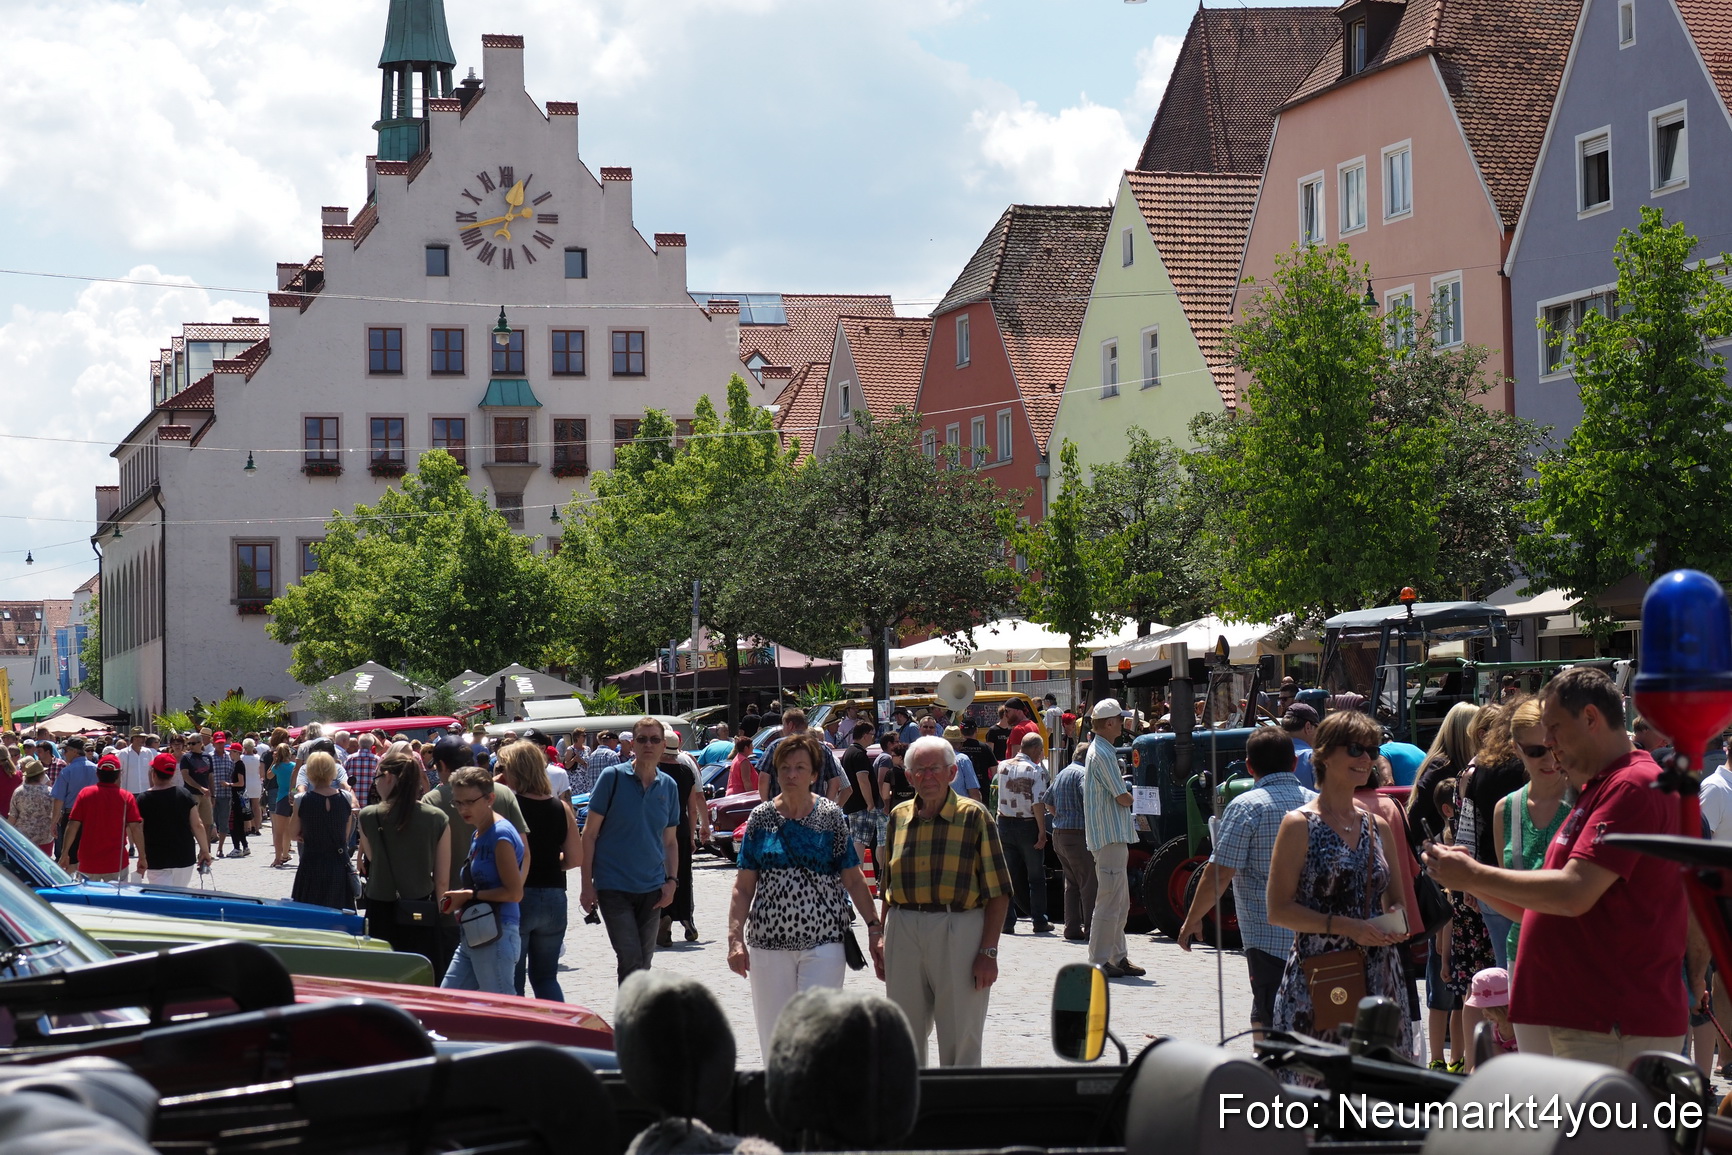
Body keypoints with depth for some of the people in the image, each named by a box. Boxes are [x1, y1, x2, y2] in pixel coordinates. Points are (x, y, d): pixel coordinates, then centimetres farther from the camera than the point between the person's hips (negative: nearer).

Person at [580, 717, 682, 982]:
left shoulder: (668, 786, 7)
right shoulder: (613, 777, -6)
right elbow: (590, 833, -4)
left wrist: (671, 880, 1)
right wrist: (587, 885, -8)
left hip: (652, 890, 5)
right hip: (614, 887, -5)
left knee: (643, 964, 10)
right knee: (631, 961, -13)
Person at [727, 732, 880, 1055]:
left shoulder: (830, 816, 1)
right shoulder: (761, 817, 5)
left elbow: (853, 879, 4)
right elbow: (744, 886, 5)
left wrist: (874, 926, -3)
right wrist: (735, 938, -3)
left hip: (823, 941, -2)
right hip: (768, 941, 2)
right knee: (773, 1034, 5)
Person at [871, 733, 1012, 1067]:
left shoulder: (974, 816, -2)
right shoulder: (899, 817, 11)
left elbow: (998, 891, -4)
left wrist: (989, 951, -11)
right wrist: (881, 938, 10)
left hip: (959, 932, -4)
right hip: (903, 932, 4)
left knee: (961, 1042, 0)